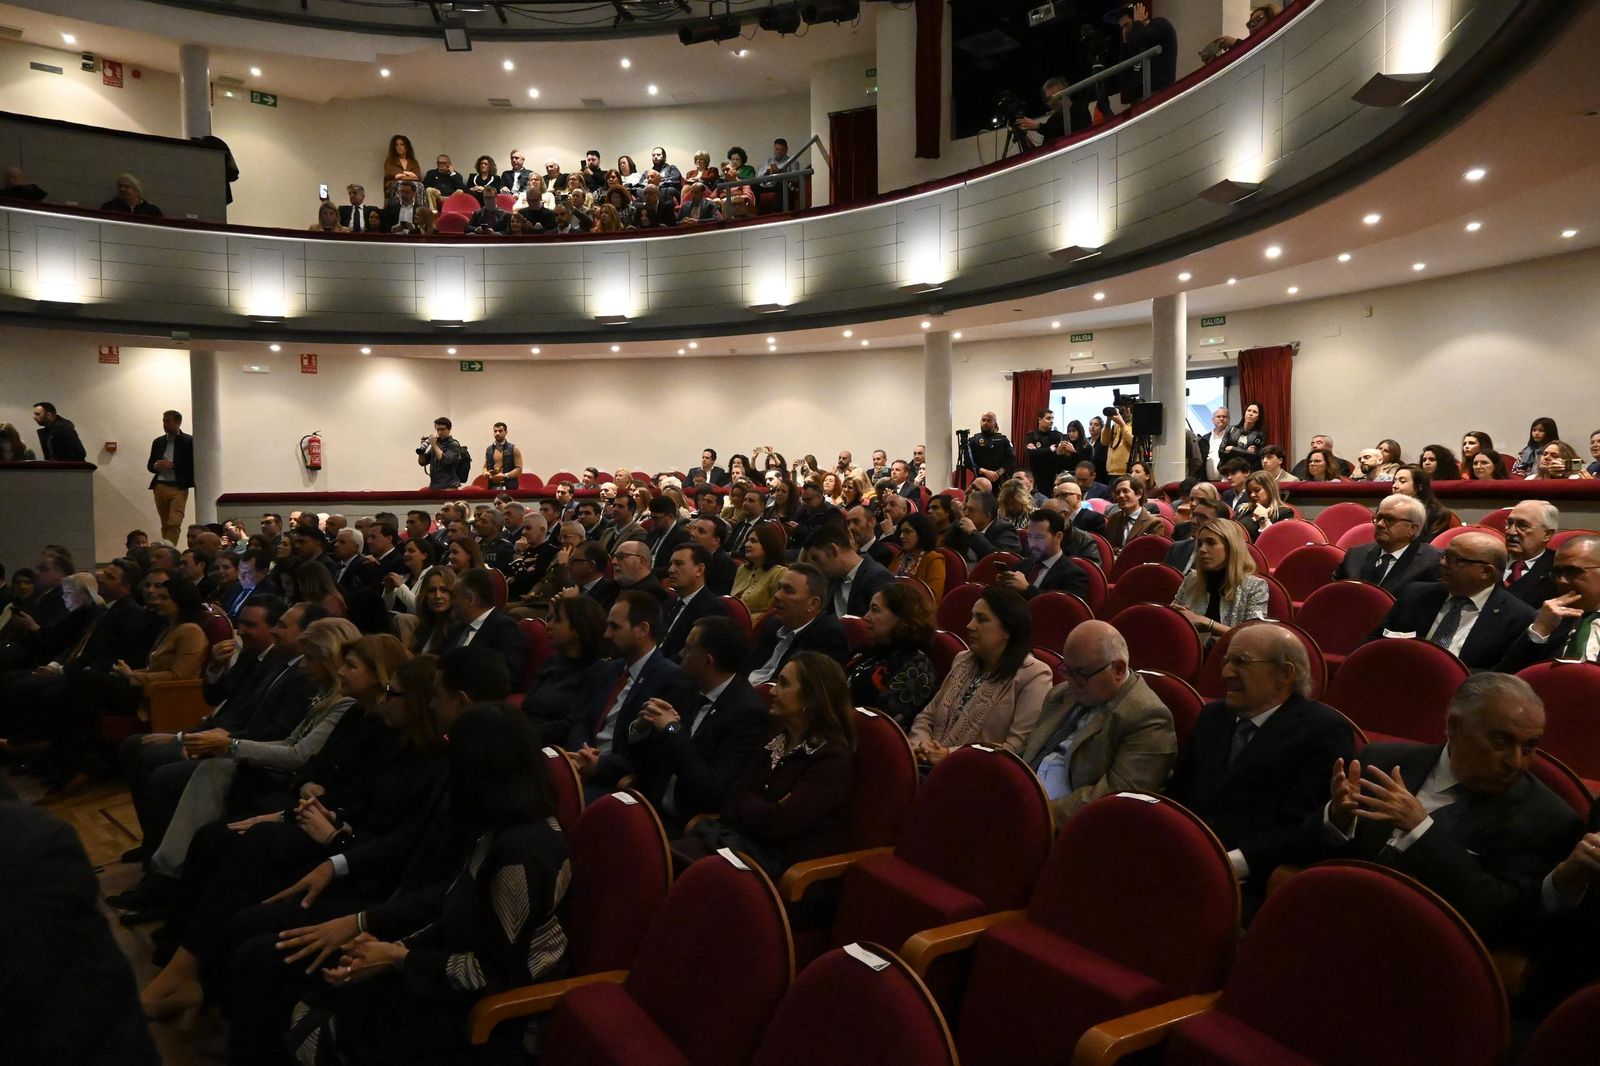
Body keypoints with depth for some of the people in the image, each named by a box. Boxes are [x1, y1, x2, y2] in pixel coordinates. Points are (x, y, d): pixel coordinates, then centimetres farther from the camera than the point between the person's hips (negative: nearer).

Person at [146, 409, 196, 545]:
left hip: (178, 487, -5)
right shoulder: (158, 442, 15)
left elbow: (193, 465, -6)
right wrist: (156, 466, -4)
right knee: (165, 524, 9)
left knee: (174, 523, -15)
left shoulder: (189, 441, 0)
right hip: (160, 486, 5)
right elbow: (149, 465, 20)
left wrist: (172, 465, -15)